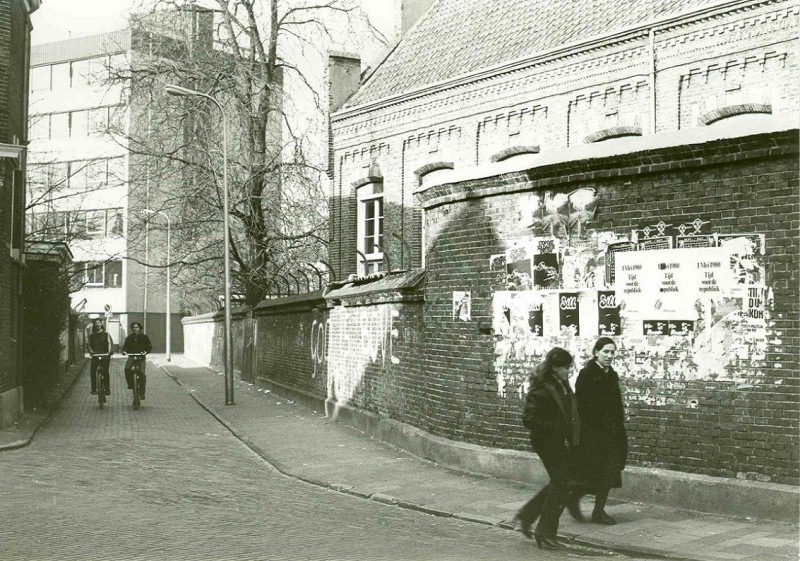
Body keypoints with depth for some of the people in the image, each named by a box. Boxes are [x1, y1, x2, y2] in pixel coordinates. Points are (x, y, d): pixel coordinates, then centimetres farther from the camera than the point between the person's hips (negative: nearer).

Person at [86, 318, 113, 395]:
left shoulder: (106, 334, 6)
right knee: (92, 371, -7)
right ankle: (94, 389, 2)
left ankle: (107, 389, 3)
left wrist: (109, 351, -18)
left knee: (105, 372, -6)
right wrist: (91, 351, -9)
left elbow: (110, 343, -2)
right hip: (95, 356, 2)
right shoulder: (91, 335, 12)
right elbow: (88, 344, 10)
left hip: (105, 356, -2)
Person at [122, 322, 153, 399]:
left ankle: (142, 393, -6)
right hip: (132, 356, 1)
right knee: (127, 369, -28)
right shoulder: (129, 338, 5)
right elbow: (125, 346, 11)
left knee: (141, 373, -14)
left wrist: (146, 351, -18)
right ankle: (130, 384, -5)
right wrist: (124, 351, -12)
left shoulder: (144, 337, 0)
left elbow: (150, 346, 3)